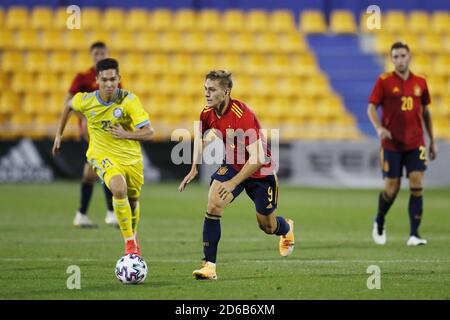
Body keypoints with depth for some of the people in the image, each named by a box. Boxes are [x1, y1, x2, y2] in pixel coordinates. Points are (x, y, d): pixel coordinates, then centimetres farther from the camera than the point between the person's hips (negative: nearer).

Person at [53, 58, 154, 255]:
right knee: (119, 189, -31)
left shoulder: (129, 100, -18)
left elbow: (148, 133, -18)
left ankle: (133, 238, 50)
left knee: (133, 200, 18)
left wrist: (126, 134, -33)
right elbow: (69, 106, 12)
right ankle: (129, 242, -22)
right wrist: (59, 134, 17)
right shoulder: (85, 100, -13)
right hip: (103, 156, -2)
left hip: (131, 157, 2)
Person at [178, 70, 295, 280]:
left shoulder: (243, 115, -33)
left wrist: (233, 183, -38)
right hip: (232, 165, 5)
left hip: (260, 171, -4)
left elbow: (257, 157, -36)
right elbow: (200, 136, 13)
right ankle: (209, 266, -18)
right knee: (213, 206, -21)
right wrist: (194, 168, 3)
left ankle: (287, 229, 49)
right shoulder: (207, 114, -12)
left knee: (267, 227, 10)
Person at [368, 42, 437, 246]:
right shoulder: (384, 81, -3)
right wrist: (379, 128, -23)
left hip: (415, 144, 2)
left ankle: (414, 235, -9)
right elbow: (371, 107, -4)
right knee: (392, 188, 1)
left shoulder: (420, 82, 6)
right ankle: (379, 223, 30)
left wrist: (432, 141, 16)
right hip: (392, 143, -2)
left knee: (417, 185, -11)